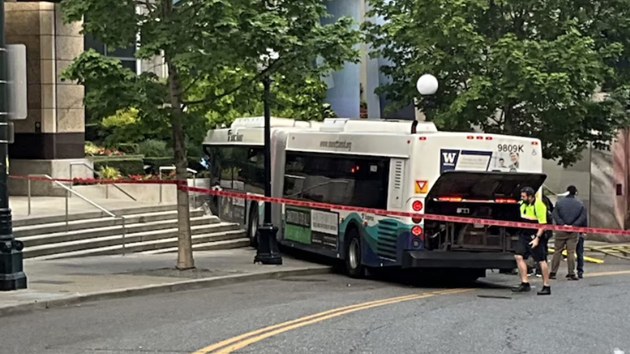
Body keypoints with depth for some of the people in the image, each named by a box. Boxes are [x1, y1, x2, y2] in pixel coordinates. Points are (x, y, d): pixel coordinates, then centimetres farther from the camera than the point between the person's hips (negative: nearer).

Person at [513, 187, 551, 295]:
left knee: (541, 260, -1)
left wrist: (537, 238, -21)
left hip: (534, 236, -8)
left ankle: (546, 287, 5)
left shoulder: (539, 205, -14)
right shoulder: (522, 204, 8)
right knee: (519, 257, -1)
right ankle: (525, 283, 5)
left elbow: (543, 224, -17)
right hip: (524, 234, 8)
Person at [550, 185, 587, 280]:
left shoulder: (559, 202, -1)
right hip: (573, 232, 0)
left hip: (561, 230, 0)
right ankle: (571, 273, 0)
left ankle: (553, 272, 6)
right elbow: (583, 218, -7)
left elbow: (555, 215, -9)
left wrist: (563, 224, -13)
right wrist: (573, 225, -10)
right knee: (571, 252, 3)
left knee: (557, 251, 6)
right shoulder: (580, 204, 0)